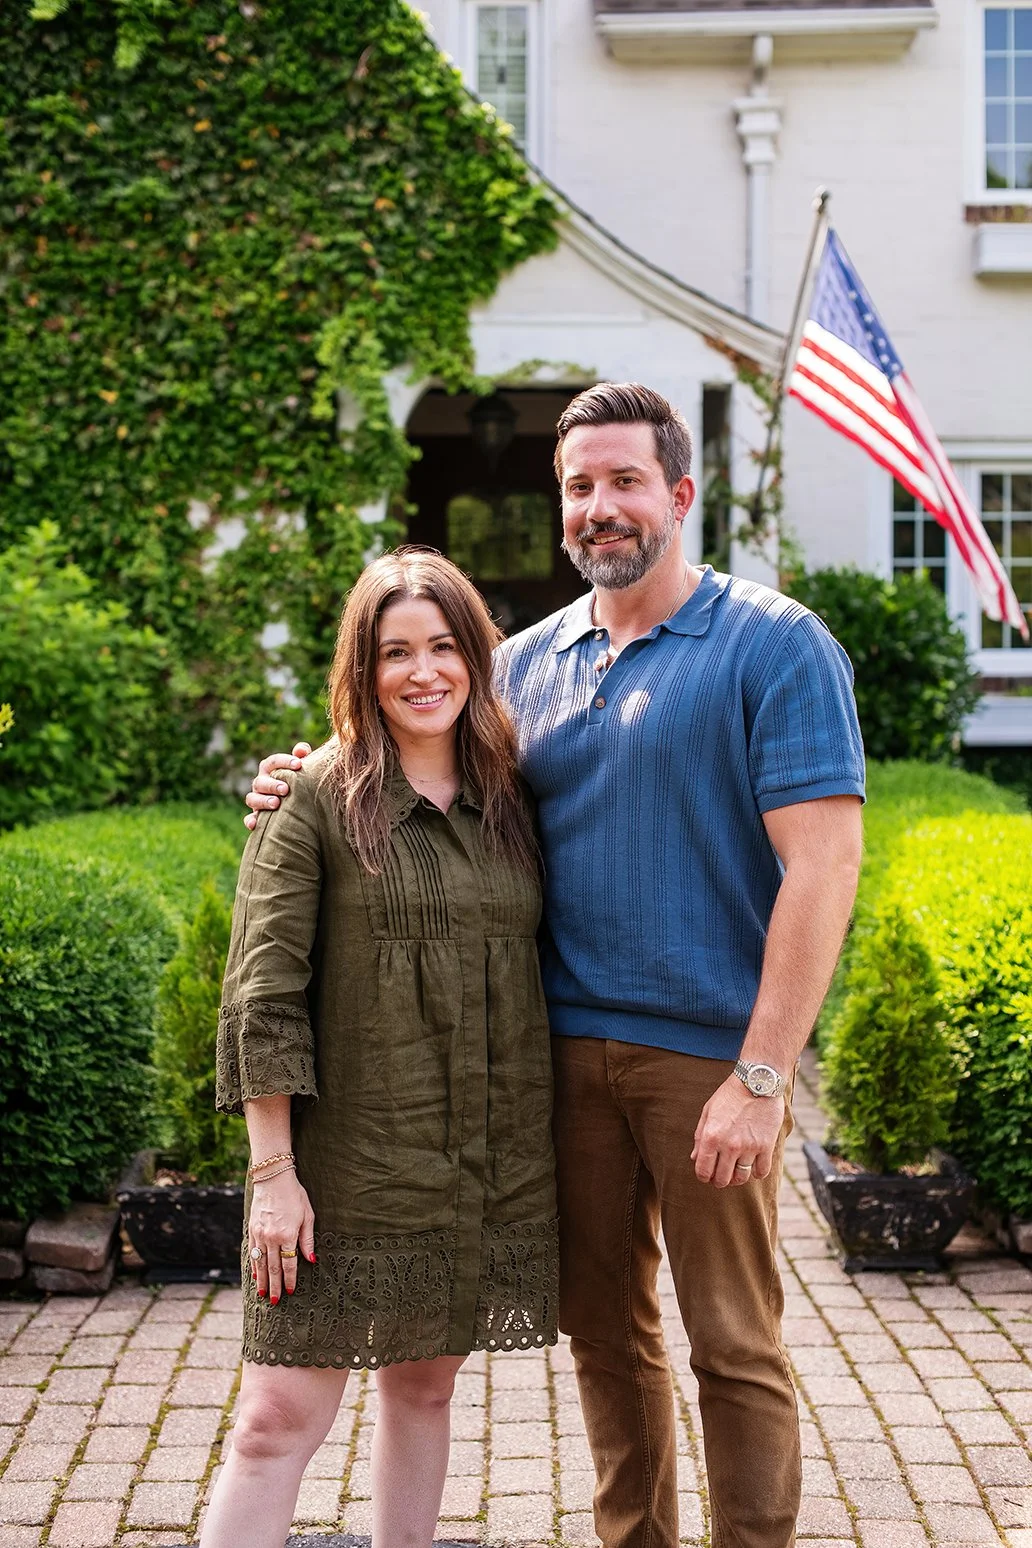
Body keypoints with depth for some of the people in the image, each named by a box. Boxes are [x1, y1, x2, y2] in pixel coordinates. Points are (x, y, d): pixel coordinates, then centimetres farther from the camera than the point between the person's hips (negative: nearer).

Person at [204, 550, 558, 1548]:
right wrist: (272, 1171, -12)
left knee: (425, 1385, 15)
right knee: (279, 1417, -4)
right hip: (352, 1164, -4)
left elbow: (534, 967, 13)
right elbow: (264, 995, -8)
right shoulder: (318, 801, -5)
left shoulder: (511, 800, 8)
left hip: (490, 1167, 4)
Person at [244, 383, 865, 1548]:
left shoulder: (774, 646, -6)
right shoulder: (526, 663, 10)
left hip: (706, 1056, -5)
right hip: (568, 1047, 5)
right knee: (602, 1325, 16)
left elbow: (822, 863, -13)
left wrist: (761, 1077, -18)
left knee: (732, 1343, 4)